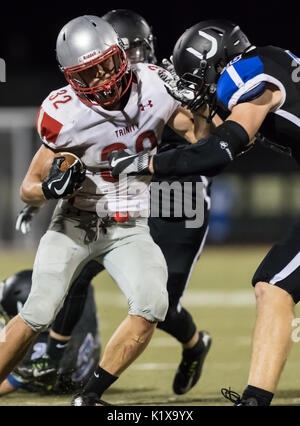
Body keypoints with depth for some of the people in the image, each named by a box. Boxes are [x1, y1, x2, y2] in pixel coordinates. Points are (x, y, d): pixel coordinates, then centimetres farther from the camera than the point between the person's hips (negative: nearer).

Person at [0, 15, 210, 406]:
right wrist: (51, 188, -33)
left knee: (152, 304, -22)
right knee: (38, 313, -19)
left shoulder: (154, 86, -12)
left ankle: (90, 397, -9)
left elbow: (202, 139, 0)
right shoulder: (65, 114, -19)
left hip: (129, 230, 3)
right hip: (75, 223, -3)